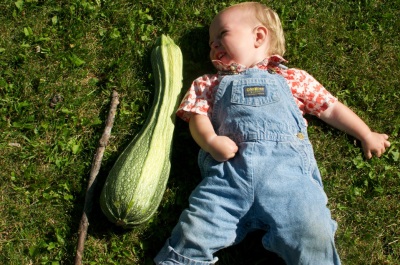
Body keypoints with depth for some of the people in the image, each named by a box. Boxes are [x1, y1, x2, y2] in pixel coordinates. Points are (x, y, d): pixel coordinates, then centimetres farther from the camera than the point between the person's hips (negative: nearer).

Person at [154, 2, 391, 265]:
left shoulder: (291, 78, 26)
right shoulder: (211, 84, 30)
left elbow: (331, 109, 29)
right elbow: (198, 116, 15)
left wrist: (367, 136, 24)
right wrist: (210, 141, -6)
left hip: (287, 166, -1)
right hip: (228, 167, 1)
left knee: (314, 241, -21)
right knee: (195, 233, -17)